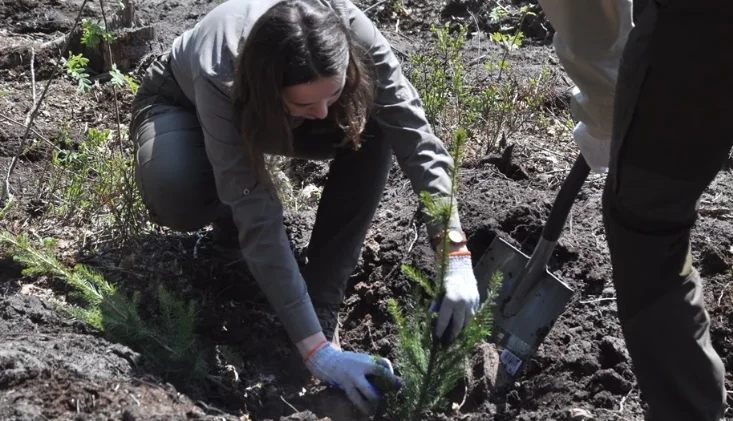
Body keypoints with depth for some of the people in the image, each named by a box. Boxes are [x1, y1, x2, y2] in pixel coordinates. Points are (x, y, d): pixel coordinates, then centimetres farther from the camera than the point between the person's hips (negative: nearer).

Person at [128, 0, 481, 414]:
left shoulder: (351, 33, -36)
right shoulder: (218, 79, -43)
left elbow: (416, 138, -32)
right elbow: (259, 220, -44)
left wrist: (457, 258, -42)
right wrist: (316, 349, -47)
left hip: (277, 110, 3)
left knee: (373, 125, -26)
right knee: (175, 196, -37)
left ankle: (323, 307, -17)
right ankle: (228, 223, 1)